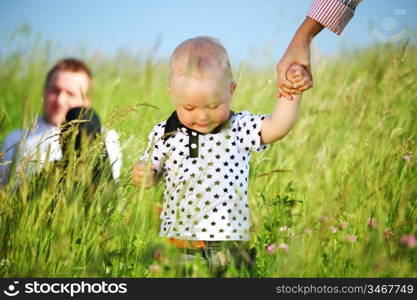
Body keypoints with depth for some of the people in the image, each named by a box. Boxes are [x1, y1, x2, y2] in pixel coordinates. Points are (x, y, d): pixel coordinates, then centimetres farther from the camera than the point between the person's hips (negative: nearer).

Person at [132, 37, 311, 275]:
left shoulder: (239, 128, 3)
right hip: (176, 237, 0)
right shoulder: (164, 135, 4)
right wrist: (143, 175, -8)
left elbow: (277, 127, -8)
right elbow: (151, 171, 13)